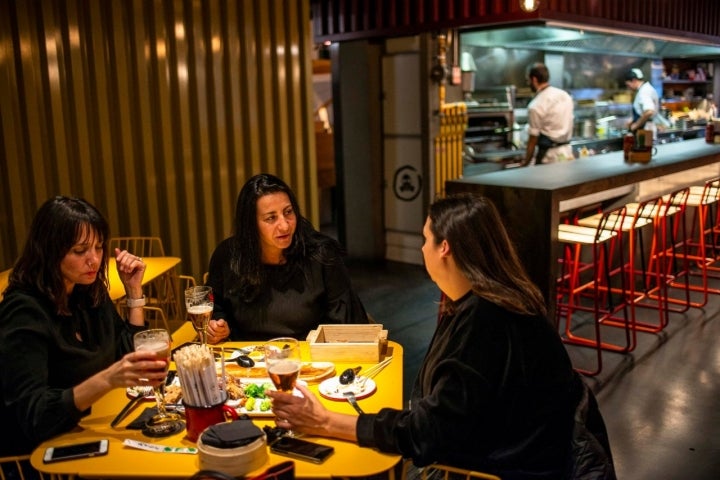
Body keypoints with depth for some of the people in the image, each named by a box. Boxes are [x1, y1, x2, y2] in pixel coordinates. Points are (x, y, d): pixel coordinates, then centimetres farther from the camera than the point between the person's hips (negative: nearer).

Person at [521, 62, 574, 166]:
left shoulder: (536, 106, -15)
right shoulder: (565, 95, 6)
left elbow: (533, 139, -13)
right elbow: (570, 122, 15)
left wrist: (525, 163, -4)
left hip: (550, 157, -7)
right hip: (568, 153, 7)